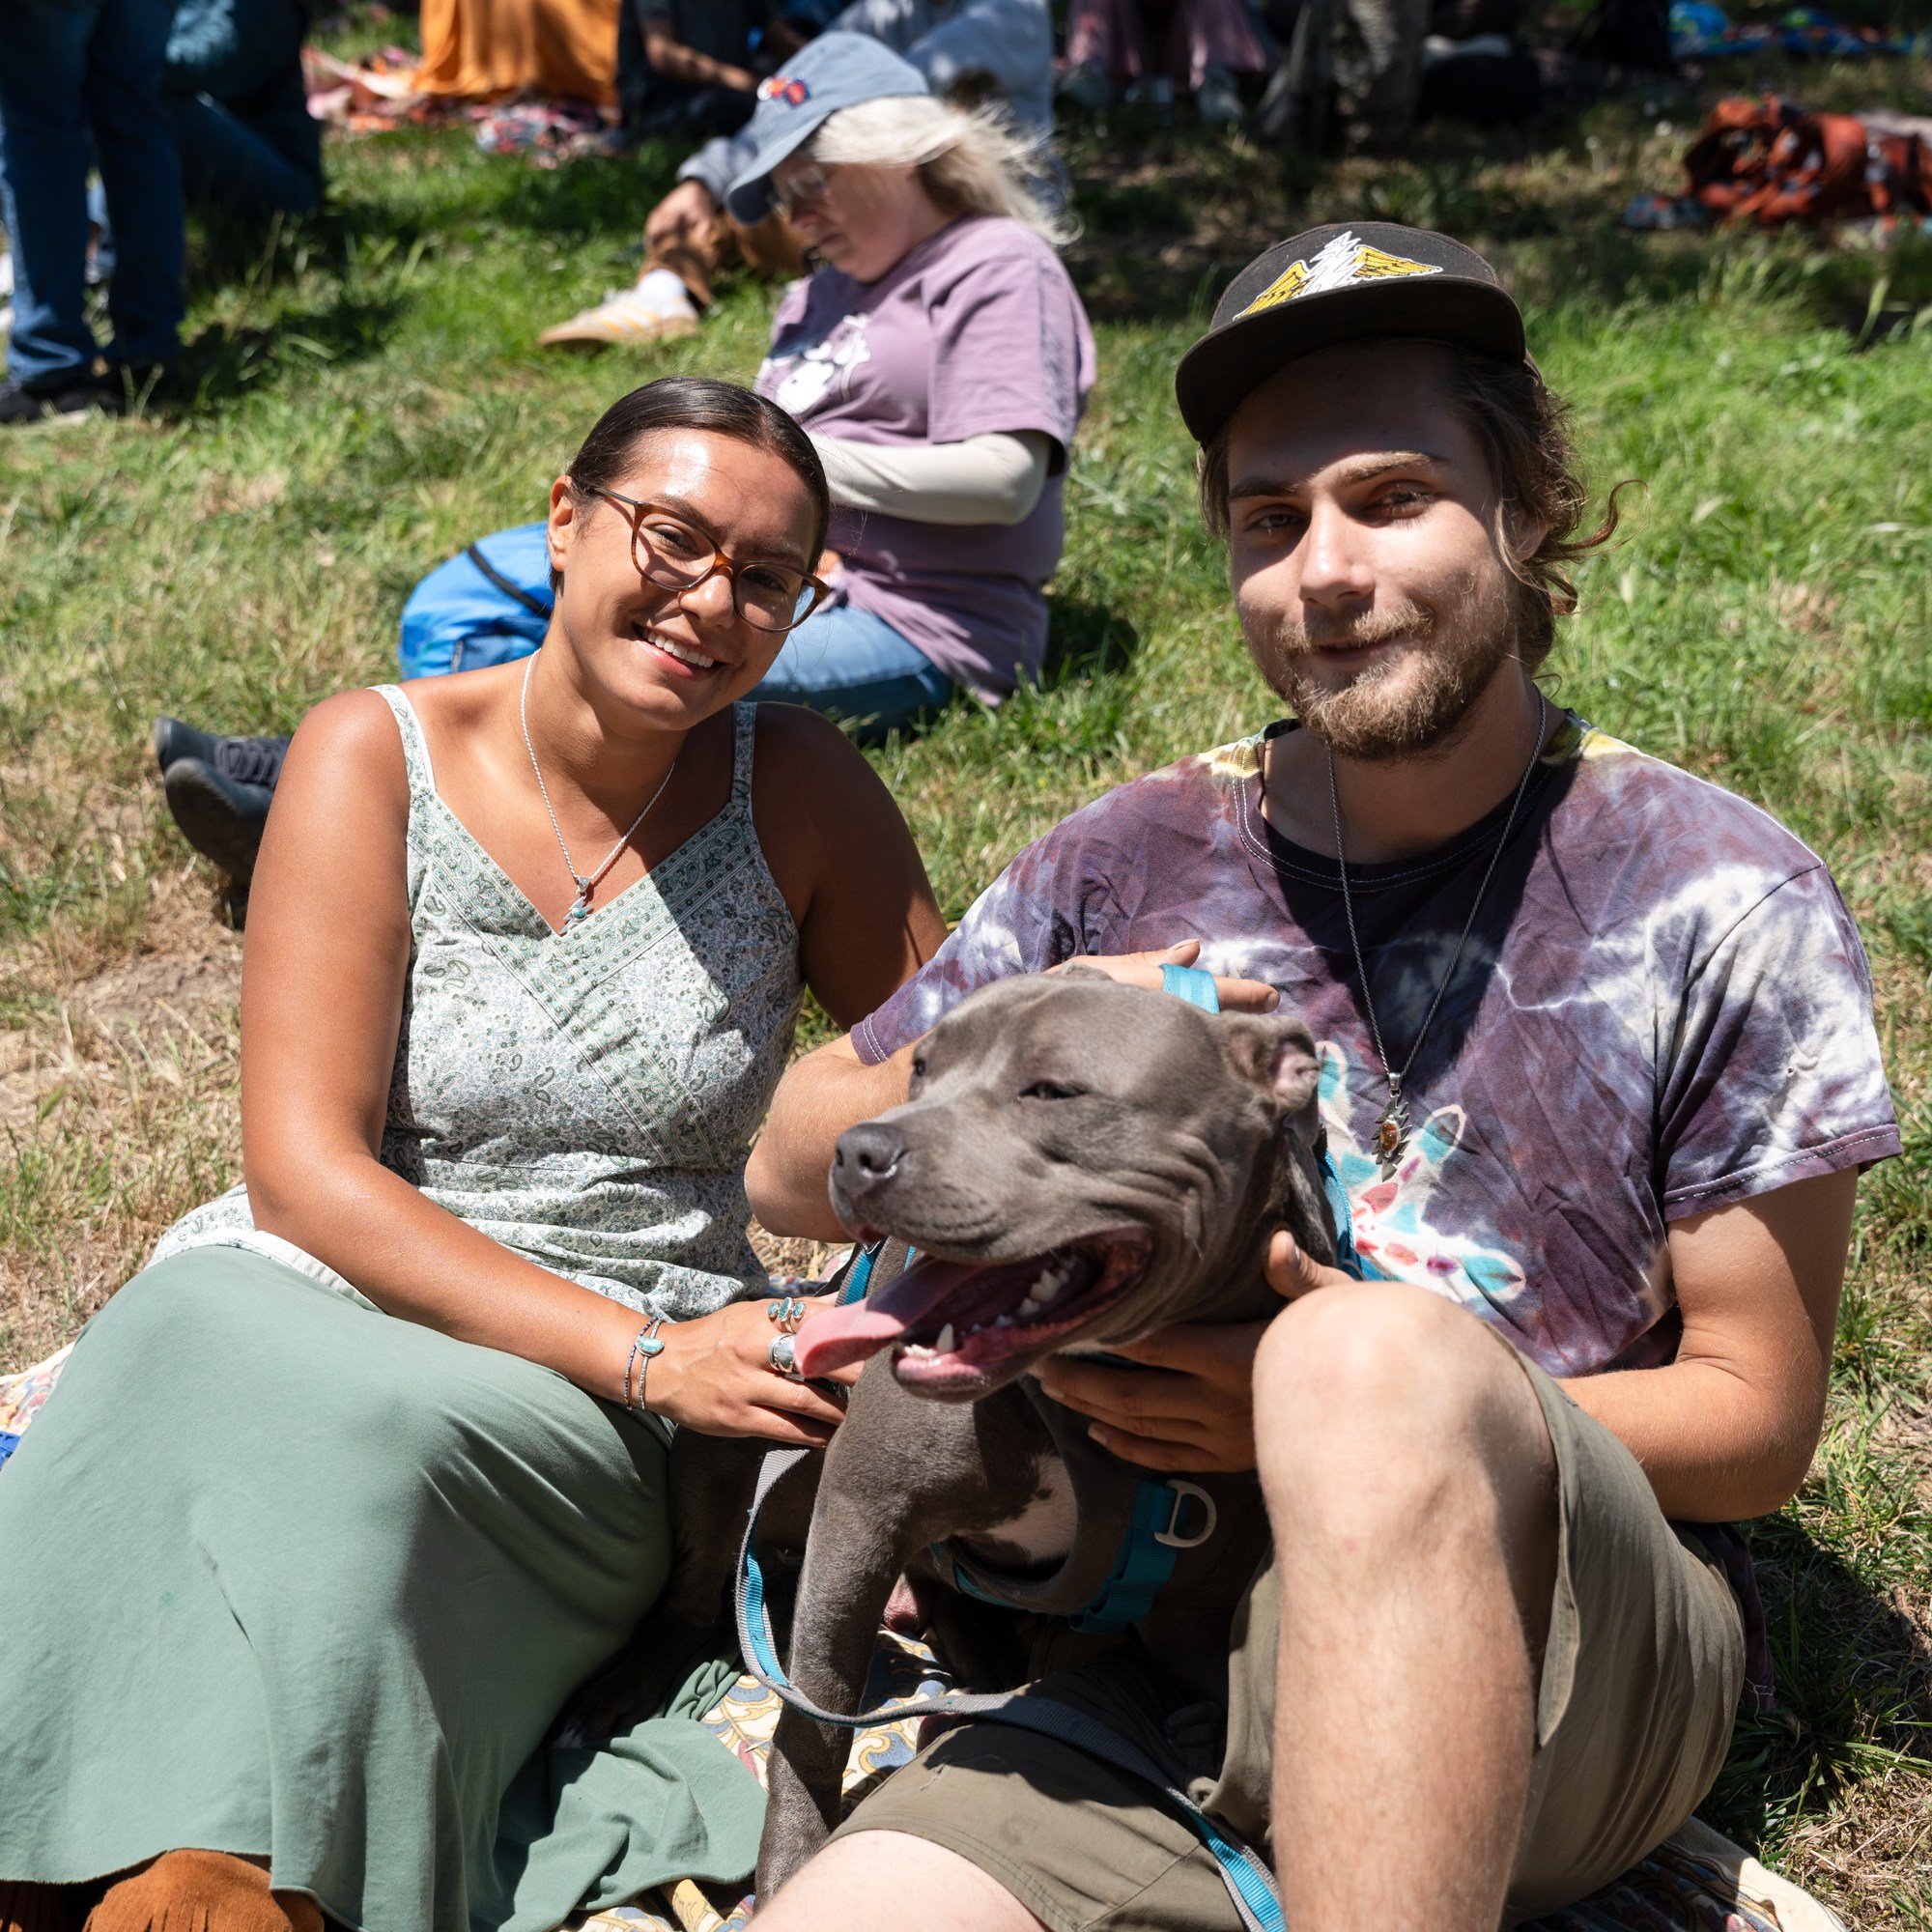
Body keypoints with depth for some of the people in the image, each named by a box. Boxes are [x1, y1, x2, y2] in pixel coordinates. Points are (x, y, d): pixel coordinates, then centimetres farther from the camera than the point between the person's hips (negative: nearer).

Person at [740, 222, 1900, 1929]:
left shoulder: (1722, 907, -2)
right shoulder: (1135, 864, 8)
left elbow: (1759, 1418, 0)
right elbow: (793, 1174, 15)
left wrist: (1369, 1403, -16)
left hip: (1574, 1667, 0)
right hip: (1175, 1656, 1)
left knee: (1373, 1358, -35)